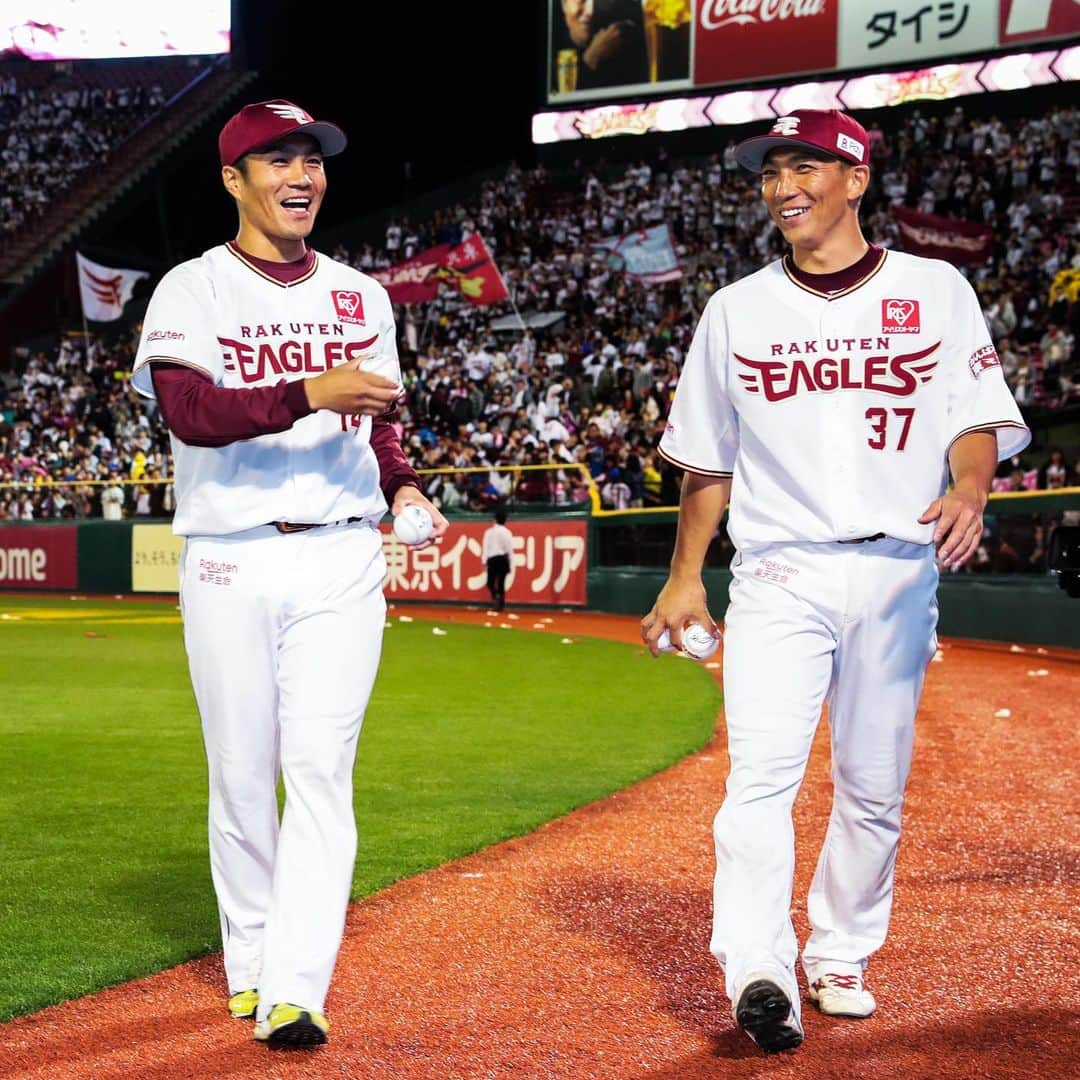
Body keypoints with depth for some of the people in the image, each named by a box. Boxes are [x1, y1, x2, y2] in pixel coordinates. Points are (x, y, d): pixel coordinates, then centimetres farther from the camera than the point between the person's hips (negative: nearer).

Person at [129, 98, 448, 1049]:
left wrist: (400, 485, 2)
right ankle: (250, 962, 23)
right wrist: (310, 393, -30)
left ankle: (295, 992, -10)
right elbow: (187, 410, -19)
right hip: (230, 563, -2)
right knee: (241, 772, 6)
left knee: (319, 768, -7)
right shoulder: (193, 291, -2)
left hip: (340, 558, 2)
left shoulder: (360, 296, 14)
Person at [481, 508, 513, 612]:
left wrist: (485, 561, 3)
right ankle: (500, 605, 1)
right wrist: (510, 564, 8)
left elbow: (485, 547, -2)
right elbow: (510, 549, 0)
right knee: (501, 583, 5)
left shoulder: (489, 532, -1)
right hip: (503, 559, 1)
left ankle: (495, 596, -17)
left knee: (490, 582, 10)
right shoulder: (507, 532, 0)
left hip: (492, 559, -1)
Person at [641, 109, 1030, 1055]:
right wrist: (685, 579, 12)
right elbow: (708, 459, 15)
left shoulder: (936, 291, 6)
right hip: (778, 576, 0)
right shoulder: (737, 310, 10)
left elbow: (979, 417, 1)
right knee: (761, 773, -16)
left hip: (899, 574, 0)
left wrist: (968, 489, -20)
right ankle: (759, 975, -23)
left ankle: (840, 958, 24)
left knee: (875, 790, 7)